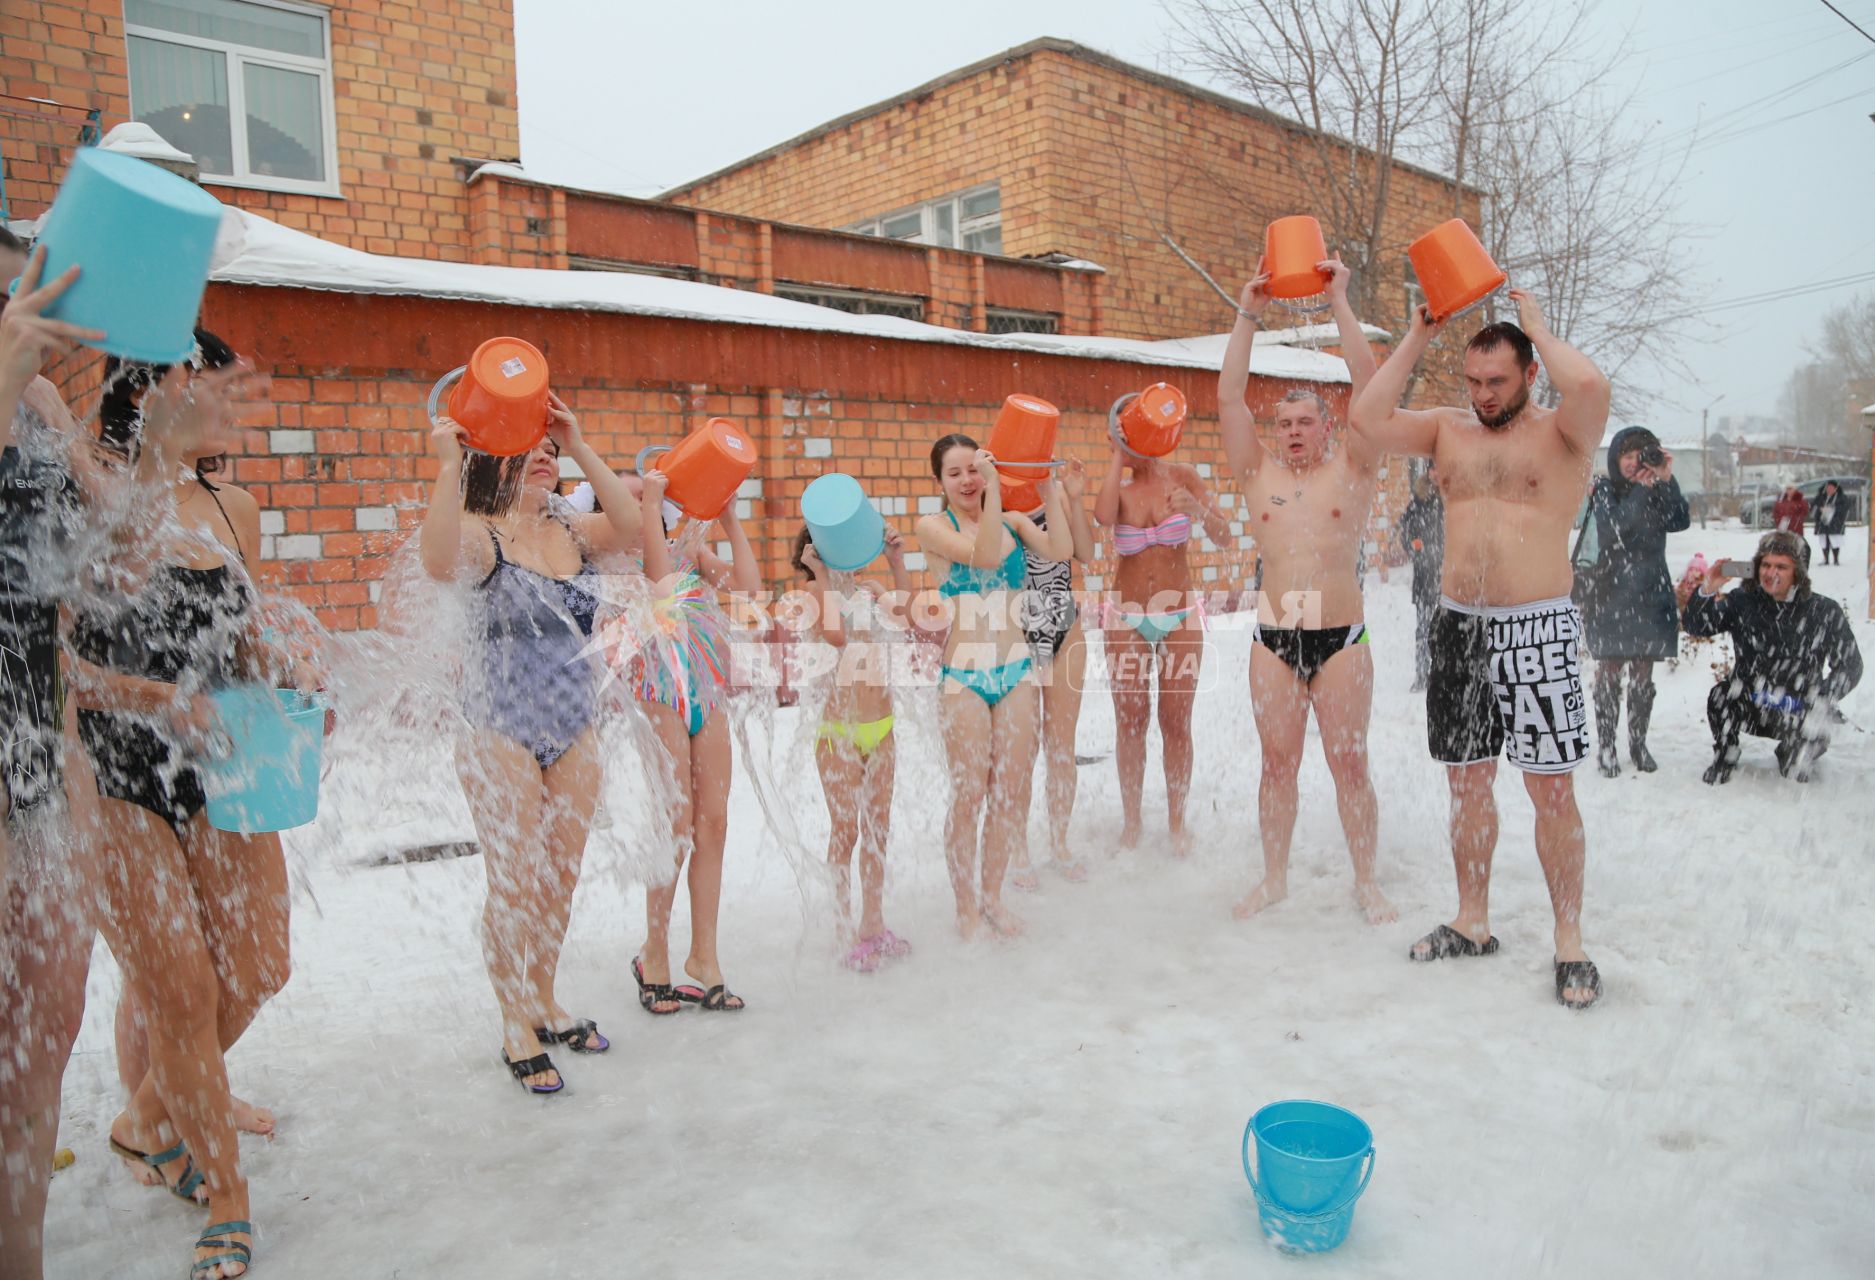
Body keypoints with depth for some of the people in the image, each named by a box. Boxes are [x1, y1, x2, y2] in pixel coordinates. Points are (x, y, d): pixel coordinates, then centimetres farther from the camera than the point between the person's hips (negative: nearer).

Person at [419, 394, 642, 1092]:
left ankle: (545, 1001, 33)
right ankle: (517, 1026, 20)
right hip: (502, 737, -5)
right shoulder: (481, 534, -11)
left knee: (561, 880, 14)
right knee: (513, 886, 3)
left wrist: (581, 449, -16)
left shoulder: (571, 530, 5)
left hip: (575, 733, 5)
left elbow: (631, 527, -15)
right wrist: (449, 465, -32)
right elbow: (439, 561, -34)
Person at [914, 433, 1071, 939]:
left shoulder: (1012, 520, 9)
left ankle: (992, 895, 24)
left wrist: (1047, 486, -10)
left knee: (1012, 791, 7)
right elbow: (985, 555, -20)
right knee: (969, 793, -1)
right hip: (965, 674, -4)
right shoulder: (933, 526, -2)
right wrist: (994, 488, -22)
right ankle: (966, 907, 15)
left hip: (1017, 670, 4)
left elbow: (1061, 550, -8)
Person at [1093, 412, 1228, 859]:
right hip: (1128, 620, 1)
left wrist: (1199, 510, -26)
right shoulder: (1120, 489, 1)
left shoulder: (1183, 477, 0)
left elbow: (1223, 537, -6)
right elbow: (1103, 516, -24)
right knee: (1129, 722, 4)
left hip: (1180, 618, 0)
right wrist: (1118, 457, -12)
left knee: (1177, 721, 3)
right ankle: (1130, 822, 16)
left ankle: (1177, 822, 14)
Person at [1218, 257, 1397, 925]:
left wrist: (1340, 302, -7)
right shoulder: (1259, 473, 9)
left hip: (1341, 638, -2)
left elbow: (1371, 388, -6)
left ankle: (1366, 881, 16)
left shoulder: (1352, 469, 4)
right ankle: (1273, 878, 19)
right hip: (1273, 639, 2)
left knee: (1349, 764, 2)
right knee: (1277, 763, 7)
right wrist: (1247, 315, -1)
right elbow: (1229, 398, 2)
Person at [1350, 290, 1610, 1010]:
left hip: (1538, 627, -4)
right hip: (1459, 625, 5)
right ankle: (1472, 922, 24)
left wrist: (1536, 326, -8)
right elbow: (1368, 418, 1)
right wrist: (1418, 337, 3)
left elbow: (1589, 386, -24)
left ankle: (1569, 941, 9)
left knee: (1551, 787, -3)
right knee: (1467, 780, 11)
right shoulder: (1449, 431, 12)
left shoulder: (1561, 433, -2)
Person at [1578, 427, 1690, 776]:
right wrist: (1641, 489, -24)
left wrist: (1667, 481, -19)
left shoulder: (1658, 492, 8)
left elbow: (1681, 522, -10)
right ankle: (1606, 747, 5)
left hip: (1651, 593, 3)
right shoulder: (1603, 490, 0)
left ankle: (1638, 744, 17)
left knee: (1643, 674, 6)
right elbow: (1613, 525, -18)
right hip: (1610, 593, -3)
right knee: (1609, 671, -2)